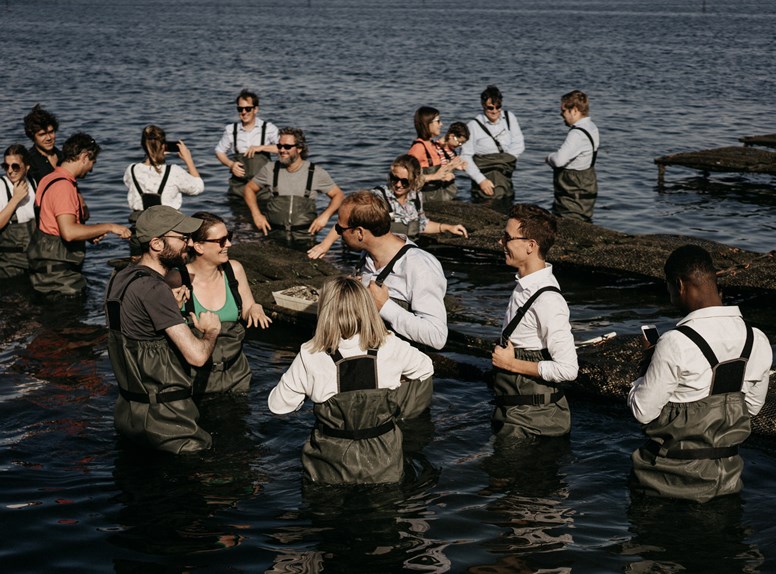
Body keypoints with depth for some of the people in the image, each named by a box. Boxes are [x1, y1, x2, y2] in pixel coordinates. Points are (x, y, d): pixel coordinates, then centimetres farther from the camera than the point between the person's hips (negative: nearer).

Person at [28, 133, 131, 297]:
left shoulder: (48, 180, 12)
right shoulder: (63, 186, -19)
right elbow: (69, 232, -30)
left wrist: (90, 234, 10)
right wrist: (108, 227, -21)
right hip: (57, 272, -10)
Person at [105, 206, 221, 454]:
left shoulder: (121, 279, 8)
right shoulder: (153, 289, -21)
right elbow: (197, 355, -25)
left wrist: (172, 307, 7)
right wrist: (211, 330, -4)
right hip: (163, 420, -10)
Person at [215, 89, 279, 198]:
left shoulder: (268, 128, -2)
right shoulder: (231, 130, 5)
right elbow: (219, 151, 16)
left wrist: (261, 147, -16)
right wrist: (230, 164, -3)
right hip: (239, 184, 2)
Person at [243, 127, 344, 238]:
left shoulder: (316, 172, 2)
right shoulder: (270, 169, 7)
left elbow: (338, 195, 8)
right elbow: (249, 188, 19)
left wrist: (325, 216, -8)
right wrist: (256, 214, 4)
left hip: (304, 234, -1)